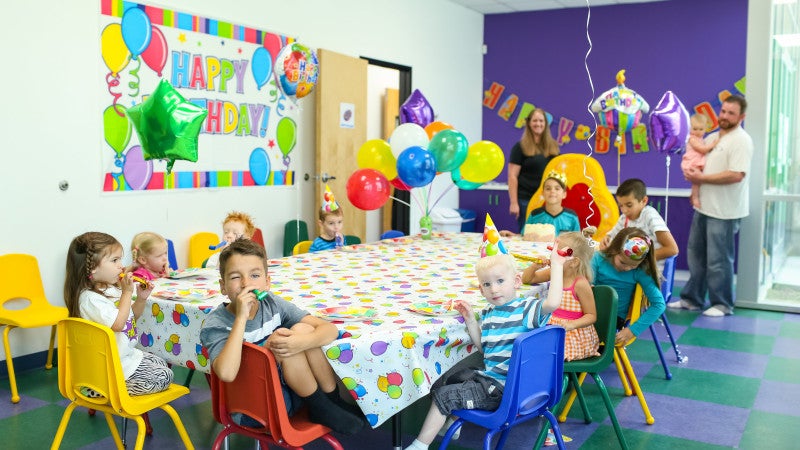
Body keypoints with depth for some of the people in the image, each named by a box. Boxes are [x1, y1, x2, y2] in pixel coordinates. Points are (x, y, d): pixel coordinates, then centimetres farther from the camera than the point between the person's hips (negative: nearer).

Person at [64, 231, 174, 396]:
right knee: (165, 378, -7)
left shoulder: (113, 289, 5)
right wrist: (127, 293, -26)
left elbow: (132, 315, 18)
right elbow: (117, 324, -30)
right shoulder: (90, 298, -24)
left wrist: (141, 298, -2)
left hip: (127, 354, 10)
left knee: (161, 364, 19)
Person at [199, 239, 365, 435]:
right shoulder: (215, 324, -16)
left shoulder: (272, 304, -3)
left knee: (302, 329, -16)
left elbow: (330, 329, -9)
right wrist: (241, 316, -33)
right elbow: (226, 374, -36)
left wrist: (302, 342, -31)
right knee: (280, 339, -27)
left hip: (293, 390, 5)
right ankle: (320, 410, -8)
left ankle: (333, 400, -3)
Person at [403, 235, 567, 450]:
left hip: (502, 388, -9)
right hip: (488, 376, 9)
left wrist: (556, 265, -32)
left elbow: (552, 302, -38)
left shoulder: (526, 309, -18)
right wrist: (470, 319, 0)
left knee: (444, 395, -8)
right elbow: (483, 346, 10)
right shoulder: (488, 313, 6)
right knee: (446, 379, 24)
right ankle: (452, 424, 37)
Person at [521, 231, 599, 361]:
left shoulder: (580, 283, -17)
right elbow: (526, 279, 13)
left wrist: (572, 325, -28)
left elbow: (591, 316, -12)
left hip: (575, 336, -7)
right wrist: (535, 266, -6)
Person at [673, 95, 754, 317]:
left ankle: (723, 304, 14)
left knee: (718, 260, -1)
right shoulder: (712, 137, 13)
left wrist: (702, 178, -16)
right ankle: (692, 299, 25)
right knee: (695, 254, 14)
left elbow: (737, 175, -23)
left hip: (724, 212, -8)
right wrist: (691, 172, 0)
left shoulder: (741, 140, -13)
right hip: (704, 207, 9)